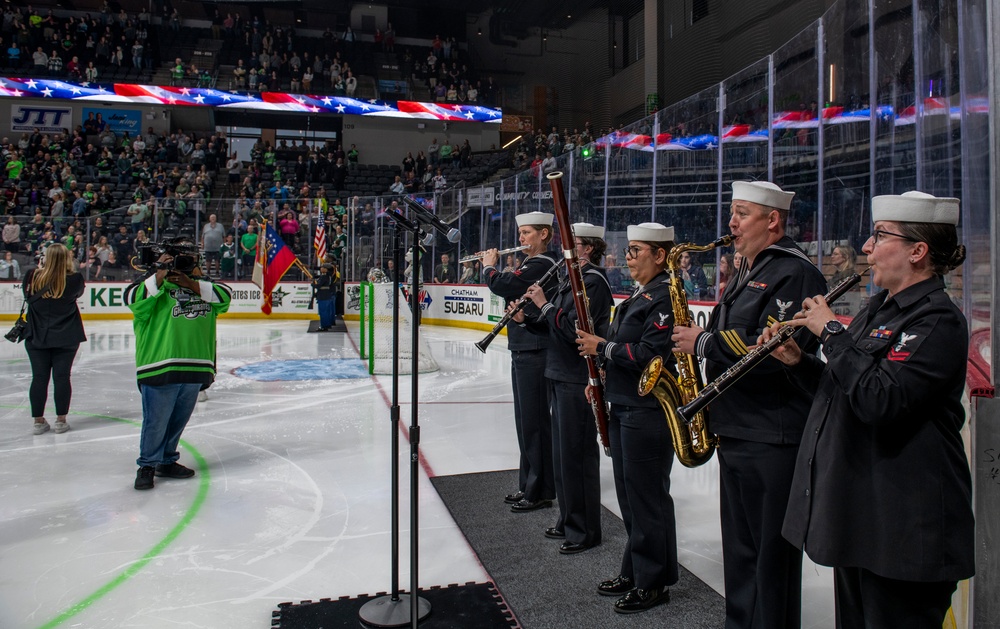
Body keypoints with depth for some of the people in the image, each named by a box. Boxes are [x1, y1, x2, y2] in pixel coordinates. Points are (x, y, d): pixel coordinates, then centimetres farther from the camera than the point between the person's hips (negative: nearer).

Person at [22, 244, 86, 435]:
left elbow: (27, 294, 13)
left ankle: (38, 421, 15)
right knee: (61, 376, 5)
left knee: (39, 377, 8)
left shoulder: (33, 277, -8)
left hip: (37, 337, 1)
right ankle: (60, 420, 10)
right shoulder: (74, 279, -11)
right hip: (66, 338, -1)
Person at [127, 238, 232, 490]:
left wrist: (191, 284, -13)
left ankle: (167, 461, 33)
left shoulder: (203, 285, 14)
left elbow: (225, 296, -4)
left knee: (179, 421, 17)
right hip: (160, 368, -5)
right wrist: (161, 274, -20)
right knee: (155, 421, 4)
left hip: (195, 369, 5)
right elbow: (132, 298, -17)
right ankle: (147, 465, 21)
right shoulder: (156, 285, 0)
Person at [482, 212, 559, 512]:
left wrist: (489, 265, -4)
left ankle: (540, 491, 9)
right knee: (525, 420, 15)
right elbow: (508, 286, 25)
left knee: (535, 421, -2)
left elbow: (500, 285, -24)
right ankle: (528, 485, 26)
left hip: (534, 354, -10)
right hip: (523, 352, 10)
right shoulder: (533, 264, 16)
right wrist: (493, 266, 12)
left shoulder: (541, 265, -16)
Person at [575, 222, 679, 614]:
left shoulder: (665, 296, -15)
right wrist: (603, 374, 9)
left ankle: (654, 582, 17)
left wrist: (602, 347, -16)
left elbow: (650, 354, -24)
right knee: (629, 495, 17)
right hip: (624, 406, 10)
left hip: (648, 411, -10)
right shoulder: (640, 294, 16)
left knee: (648, 497, 2)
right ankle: (633, 571, 31)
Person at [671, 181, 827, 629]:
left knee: (770, 556, 3)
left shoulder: (794, 273, -13)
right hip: (735, 432, 10)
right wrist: (697, 338, 5)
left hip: (773, 440, -9)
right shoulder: (747, 273, 17)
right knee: (739, 553, 20)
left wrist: (703, 342, -17)